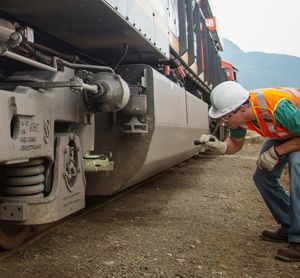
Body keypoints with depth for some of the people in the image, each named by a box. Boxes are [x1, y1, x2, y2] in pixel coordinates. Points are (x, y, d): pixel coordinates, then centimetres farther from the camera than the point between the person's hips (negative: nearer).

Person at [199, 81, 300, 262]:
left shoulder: (278, 108, -43)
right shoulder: (239, 112, -21)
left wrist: (276, 152, -29)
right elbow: (236, 143, -4)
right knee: (262, 176, 0)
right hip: (282, 134, 7)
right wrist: (220, 147, -25)